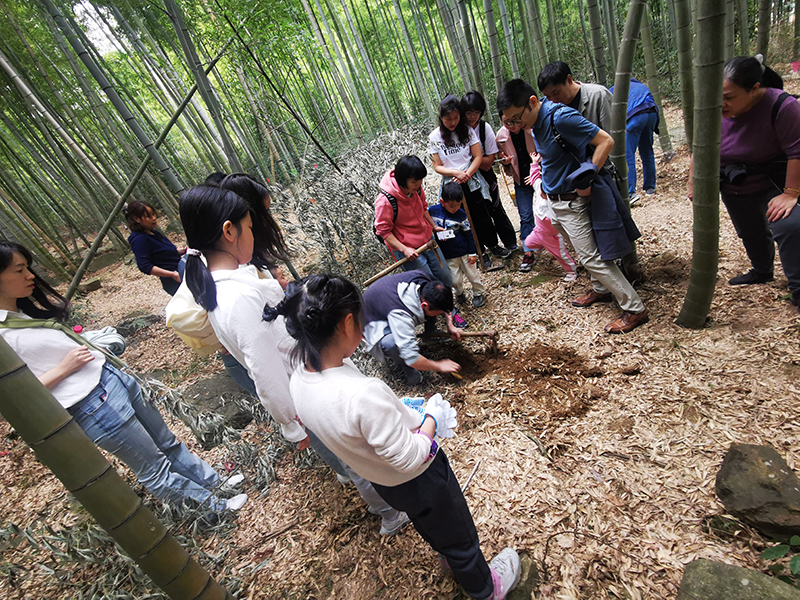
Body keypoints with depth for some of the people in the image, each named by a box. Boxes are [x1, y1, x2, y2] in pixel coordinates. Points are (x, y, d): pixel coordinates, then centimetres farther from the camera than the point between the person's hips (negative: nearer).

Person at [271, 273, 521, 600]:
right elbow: (410, 457, -30)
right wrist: (432, 420, -13)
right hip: (419, 480, -7)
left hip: (382, 483, 7)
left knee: (428, 524, 37)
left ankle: (448, 556, 66)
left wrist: (398, 410, -2)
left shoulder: (300, 380, -18)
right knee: (458, 537, 25)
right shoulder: (364, 394, -44)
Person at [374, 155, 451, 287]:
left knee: (445, 278, 14)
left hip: (427, 240, 7)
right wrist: (404, 249, -25)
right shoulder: (385, 200, -26)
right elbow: (383, 230, -18)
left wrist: (433, 226, 10)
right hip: (408, 249, -7)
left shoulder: (416, 188, -7)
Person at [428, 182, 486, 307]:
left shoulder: (461, 214, -10)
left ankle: (479, 293, 35)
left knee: (472, 273, 12)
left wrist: (473, 253, -1)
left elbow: (468, 234, -2)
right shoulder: (432, 211, -11)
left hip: (464, 251, 0)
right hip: (448, 255, 1)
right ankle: (459, 293, 38)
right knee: (455, 279, 7)